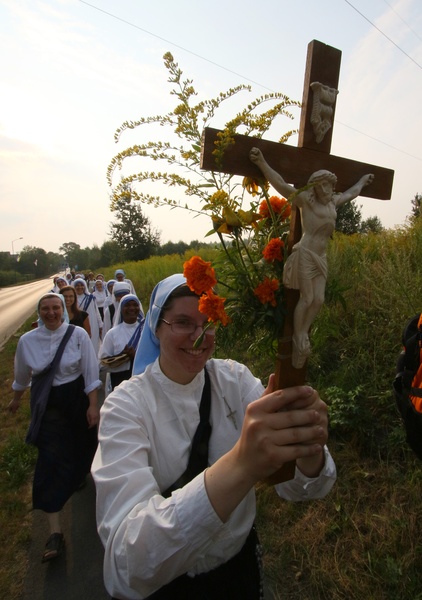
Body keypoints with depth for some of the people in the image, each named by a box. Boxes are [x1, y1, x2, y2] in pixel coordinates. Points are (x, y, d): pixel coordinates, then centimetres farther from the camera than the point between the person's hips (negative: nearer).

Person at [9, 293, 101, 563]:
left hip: (76, 398, 0)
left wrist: (93, 405, -11)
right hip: (47, 403, 0)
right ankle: (55, 531, 5)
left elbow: (91, 371, -11)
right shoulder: (27, 340, -7)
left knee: (80, 446, 20)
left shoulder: (78, 334, -15)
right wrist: (16, 399, 23)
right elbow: (22, 376, 10)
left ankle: (79, 474, 59)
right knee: (51, 460, -4)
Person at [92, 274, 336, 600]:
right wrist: (241, 465, -53)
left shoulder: (235, 378, -14)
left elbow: (297, 487, -22)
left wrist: (308, 446, -46)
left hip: (240, 560, 3)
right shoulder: (126, 405, -24)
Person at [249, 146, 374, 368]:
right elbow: (281, 185, -13)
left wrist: (363, 180, 53)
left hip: (321, 257, 7)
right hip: (305, 254, -6)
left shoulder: (334, 202, 16)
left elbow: (352, 192, 37)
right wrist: (262, 163, -23)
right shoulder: (305, 200, -2)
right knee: (306, 298, -7)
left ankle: (303, 337, 13)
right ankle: (298, 339, 7)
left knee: (319, 300, 0)